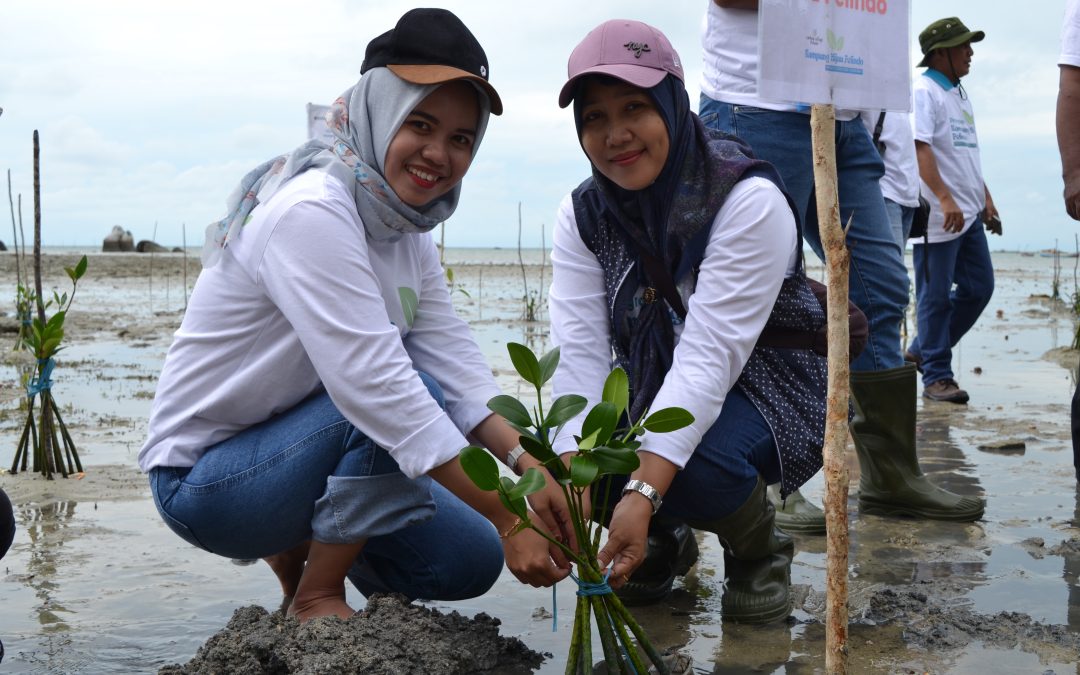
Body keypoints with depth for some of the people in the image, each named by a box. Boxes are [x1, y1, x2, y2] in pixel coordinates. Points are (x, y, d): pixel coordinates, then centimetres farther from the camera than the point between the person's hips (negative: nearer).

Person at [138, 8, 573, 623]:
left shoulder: (408, 234, 3)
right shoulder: (313, 211, -26)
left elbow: (456, 364, -6)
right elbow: (375, 386, -33)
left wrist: (530, 463, -23)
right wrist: (509, 518, -32)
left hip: (286, 447, 8)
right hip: (201, 479, -8)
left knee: (471, 564, 1)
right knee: (413, 396, -28)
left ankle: (302, 543, 18)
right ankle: (315, 598, -11)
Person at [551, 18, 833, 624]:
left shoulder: (749, 201, -25)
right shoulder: (583, 216, -9)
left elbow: (710, 357, -34)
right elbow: (580, 356, -19)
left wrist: (644, 490, -43)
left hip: (762, 384, -5)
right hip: (652, 386, 5)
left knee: (690, 463, -35)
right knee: (567, 457, -23)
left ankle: (759, 551, 0)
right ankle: (662, 543, 10)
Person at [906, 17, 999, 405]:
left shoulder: (959, 94, 20)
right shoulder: (924, 92, -9)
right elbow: (920, 148, -19)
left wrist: (986, 199, 22)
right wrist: (944, 199, -27)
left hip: (969, 214, 9)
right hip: (937, 215, -9)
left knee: (979, 287, 11)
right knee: (935, 296, -2)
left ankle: (922, 351, 23)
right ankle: (936, 376, 6)